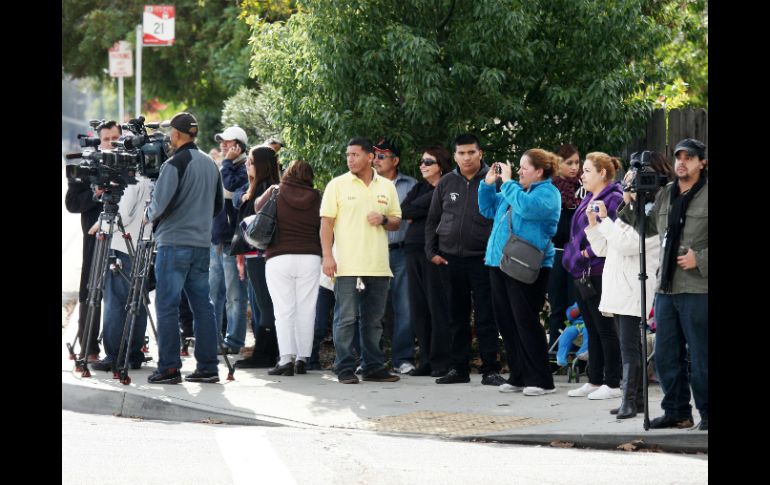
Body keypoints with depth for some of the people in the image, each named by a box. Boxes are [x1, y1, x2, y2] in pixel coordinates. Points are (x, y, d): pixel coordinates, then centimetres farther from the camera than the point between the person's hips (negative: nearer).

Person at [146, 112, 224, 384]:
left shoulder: (175, 164, -11)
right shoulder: (210, 164, 12)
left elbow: (161, 203, -16)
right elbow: (219, 205, 20)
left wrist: (151, 216, 4)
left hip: (173, 243, -7)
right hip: (202, 244, 7)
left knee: (167, 306, -4)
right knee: (202, 305, 8)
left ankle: (169, 368, -7)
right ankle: (207, 367, 7)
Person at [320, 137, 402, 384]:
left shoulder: (387, 187, 11)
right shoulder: (337, 185, 2)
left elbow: (397, 222, 17)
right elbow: (326, 222, -1)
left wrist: (384, 220, -6)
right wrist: (327, 256, -10)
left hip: (378, 266, 3)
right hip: (347, 266, -3)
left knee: (374, 320, 8)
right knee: (346, 318, -5)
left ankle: (373, 367, 14)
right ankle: (345, 369, -1)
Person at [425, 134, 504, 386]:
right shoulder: (446, 183, 10)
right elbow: (432, 220, 16)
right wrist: (431, 251, 6)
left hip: (482, 259, -4)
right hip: (450, 259, 4)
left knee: (486, 317, -4)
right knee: (457, 317, 9)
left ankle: (490, 369, -1)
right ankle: (458, 368, 15)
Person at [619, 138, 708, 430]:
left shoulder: (707, 195, -7)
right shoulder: (666, 195, 14)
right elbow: (648, 227, 23)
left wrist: (700, 259, -15)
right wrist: (631, 204, 8)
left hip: (698, 289, -7)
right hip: (667, 288, 7)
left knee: (700, 356, -3)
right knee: (666, 355, 10)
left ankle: (706, 413, 7)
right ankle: (677, 412, 19)